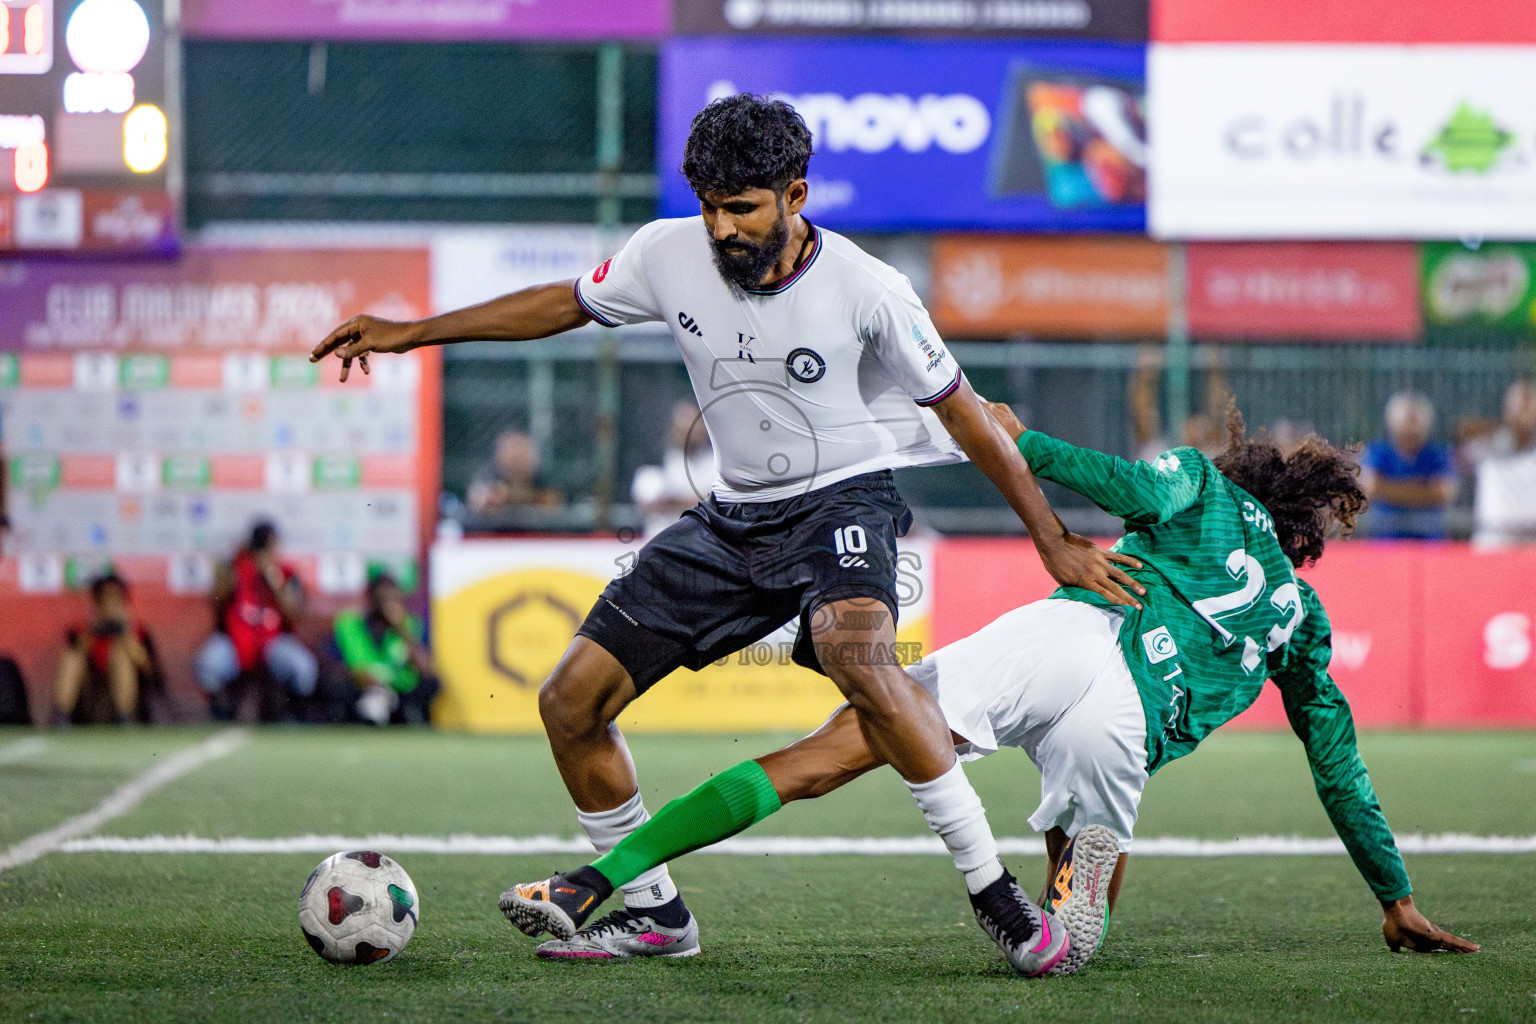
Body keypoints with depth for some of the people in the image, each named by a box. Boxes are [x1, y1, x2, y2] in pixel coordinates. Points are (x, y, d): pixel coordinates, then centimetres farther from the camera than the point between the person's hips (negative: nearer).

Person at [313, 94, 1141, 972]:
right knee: (571, 703, -3)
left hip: (844, 498, -6)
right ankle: (657, 915, 15)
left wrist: (1053, 540, -4)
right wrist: (411, 333, 12)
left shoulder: (864, 289, -18)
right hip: (733, 518, 6)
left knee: (856, 655, -38)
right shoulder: (670, 256, -7)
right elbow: (563, 305, 13)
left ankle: (997, 895, -30)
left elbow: (962, 414, -7)